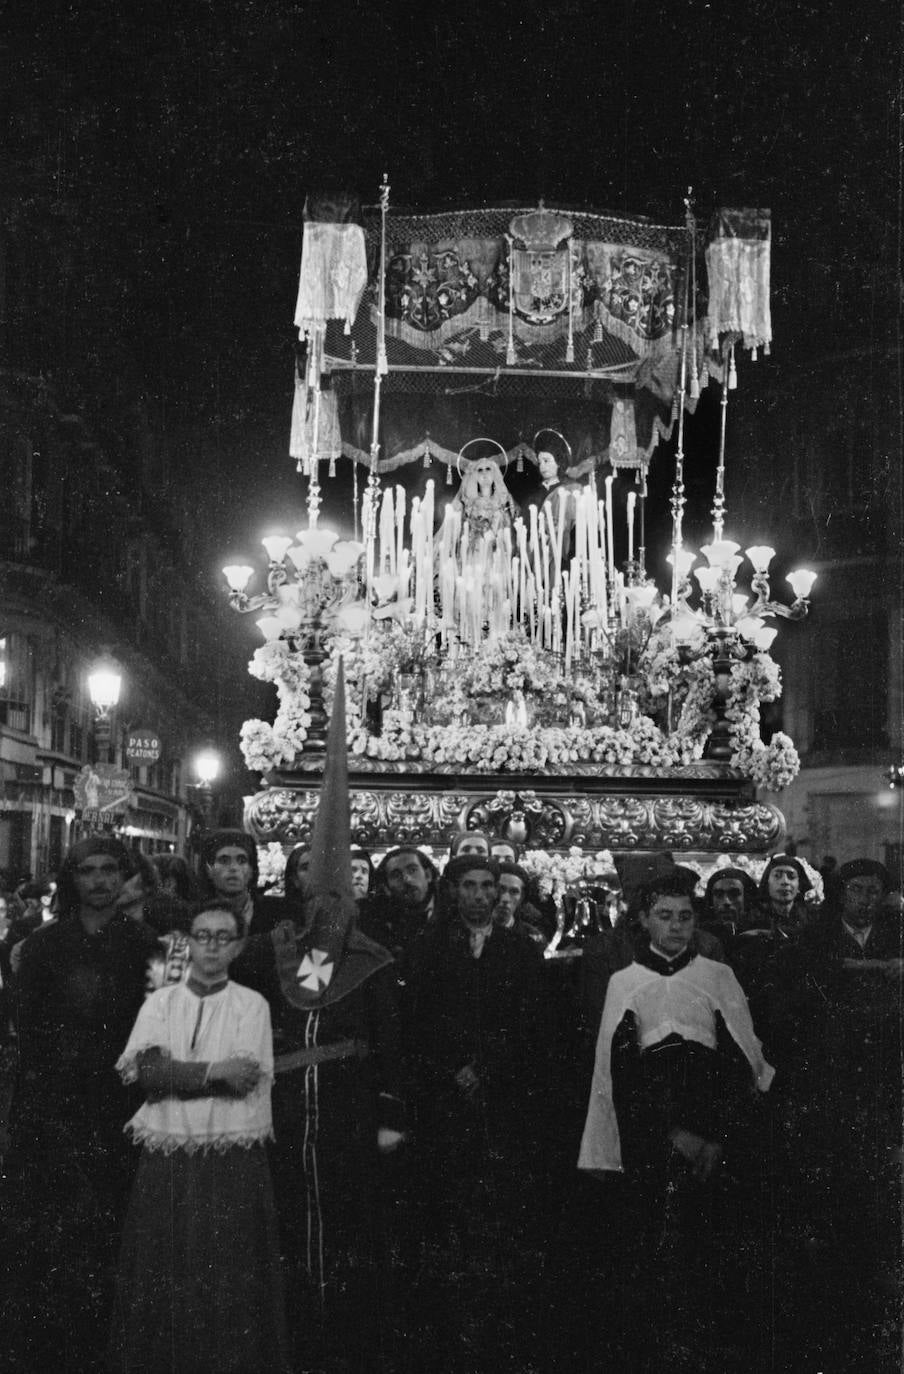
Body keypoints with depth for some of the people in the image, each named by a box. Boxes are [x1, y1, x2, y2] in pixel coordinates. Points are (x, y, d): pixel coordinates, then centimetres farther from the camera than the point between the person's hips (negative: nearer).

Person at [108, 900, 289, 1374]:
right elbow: (144, 1068, -6)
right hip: (166, 1167, 2)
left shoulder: (252, 1005, 5)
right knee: (161, 1285, 3)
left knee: (232, 1291, 0)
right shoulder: (160, 1003, 11)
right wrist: (215, 1070, -13)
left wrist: (173, 1073, -9)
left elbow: (247, 1079, -9)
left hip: (234, 1166, -2)